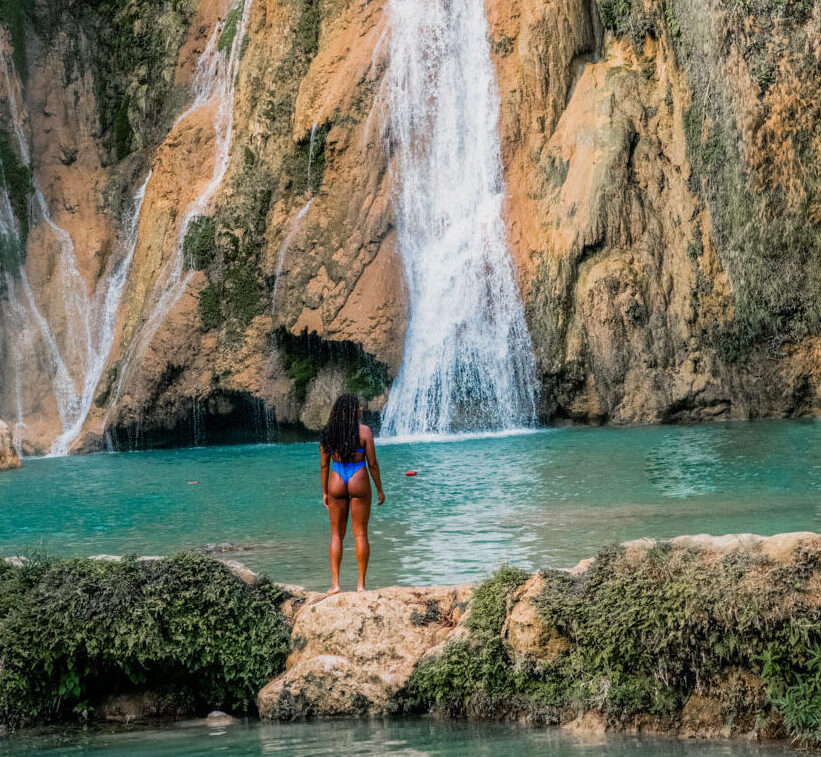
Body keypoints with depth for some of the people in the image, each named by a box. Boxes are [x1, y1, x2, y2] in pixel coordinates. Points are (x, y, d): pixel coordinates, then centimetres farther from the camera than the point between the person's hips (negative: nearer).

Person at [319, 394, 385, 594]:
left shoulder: (328, 433, 1)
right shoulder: (364, 431, -7)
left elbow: (324, 465, 2)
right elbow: (372, 464, -6)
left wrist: (325, 492, 11)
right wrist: (380, 490, 3)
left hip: (337, 482, 2)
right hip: (359, 481, -2)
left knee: (336, 534, 8)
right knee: (361, 534, 4)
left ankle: (335, 583, 1)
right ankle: (361, 584, 5)